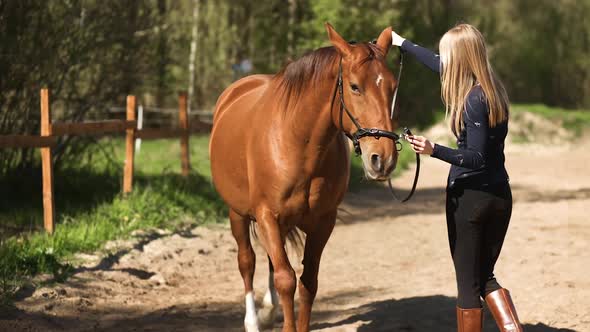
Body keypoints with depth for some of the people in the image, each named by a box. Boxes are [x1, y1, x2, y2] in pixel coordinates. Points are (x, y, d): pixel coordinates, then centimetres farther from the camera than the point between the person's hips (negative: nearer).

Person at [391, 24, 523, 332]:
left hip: (468, 197, -8)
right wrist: (402, 43, 32)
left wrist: (434, 150, -33)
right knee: (486, 276, 17)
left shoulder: (473, 100, -19)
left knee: (468, 282, 3)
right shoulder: (492, 88, 7)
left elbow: (476, 158, -22)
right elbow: (439, 65, 22)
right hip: (500, 195, 8)